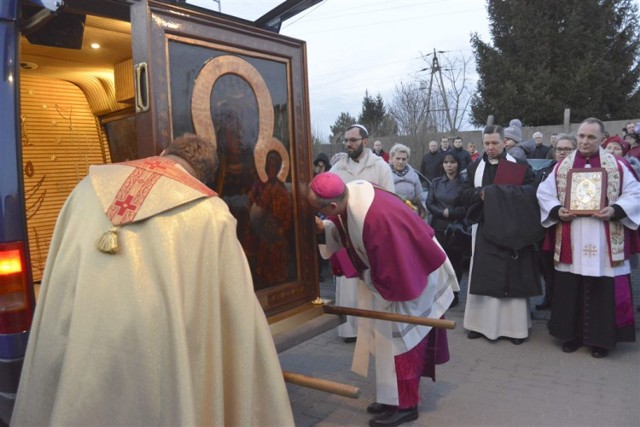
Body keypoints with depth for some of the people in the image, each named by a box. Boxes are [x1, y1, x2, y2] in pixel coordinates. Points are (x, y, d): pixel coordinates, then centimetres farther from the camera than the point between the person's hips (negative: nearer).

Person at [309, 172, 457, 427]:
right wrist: (324, 229, -15)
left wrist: (365, 278, -12)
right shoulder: (350, 194, -14)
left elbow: (391, 272, -31)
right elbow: (345, 230, 5)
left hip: (408, 277, -9)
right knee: (389, 336, 17)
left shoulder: (375, 219, -41)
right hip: (393, 268, 9)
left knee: (399, 338, 3)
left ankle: (404, 405, 21)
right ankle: (394, 395, 33)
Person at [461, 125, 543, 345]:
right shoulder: (474, 167, 9)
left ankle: (515, 325, 12)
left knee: (512, 275, 2)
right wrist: (481, 193, -15)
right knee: (484, 275, 5)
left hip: (511, 230, -2)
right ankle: (481, 322, 14)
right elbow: (464, 195, 6)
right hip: (485, 229, 2)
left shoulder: (519, 165, 1)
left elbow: (531, 192, -7)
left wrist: (499, 192, -17)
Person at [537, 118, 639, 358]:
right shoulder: (562, 167, 8)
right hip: (571, 245, 2)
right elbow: (544, 193, 10)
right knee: (570, 290, 7)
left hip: (605, 245, -1)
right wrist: (557, 210, -8)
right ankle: (572, 334, 21)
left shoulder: (617, 166, 3)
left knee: (604, 292, 2)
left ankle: (601, 339, 17)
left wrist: (615, 210, -17)